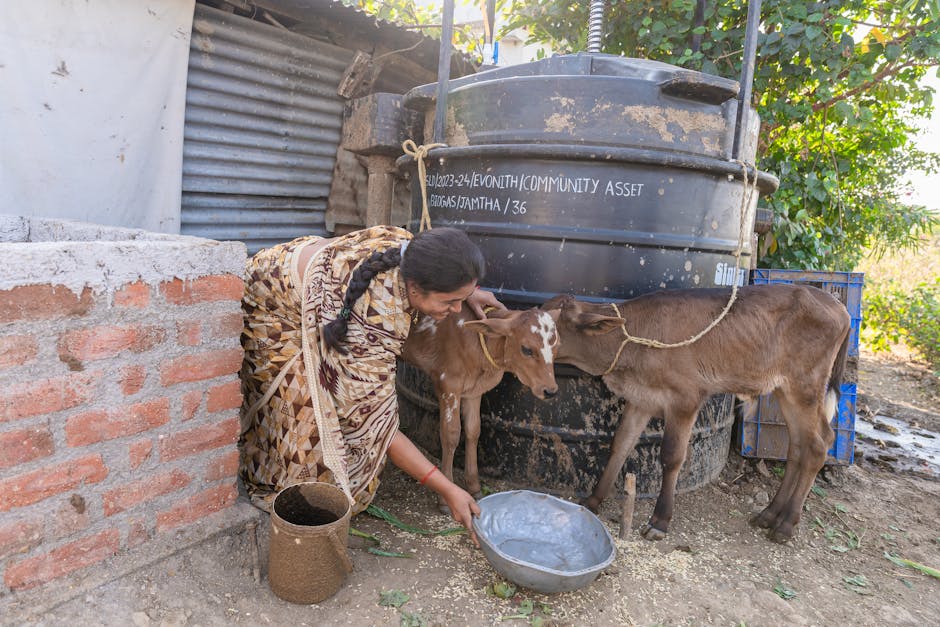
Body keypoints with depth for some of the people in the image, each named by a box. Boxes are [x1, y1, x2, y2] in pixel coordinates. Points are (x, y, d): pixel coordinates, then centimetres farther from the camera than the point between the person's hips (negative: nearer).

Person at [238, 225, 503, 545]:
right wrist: (448, 490, -30)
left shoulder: (408, 246, -24)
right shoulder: (376, 322, -42)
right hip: (270, 311, -7)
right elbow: (372, 423, -33)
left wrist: (465, 291, -2)